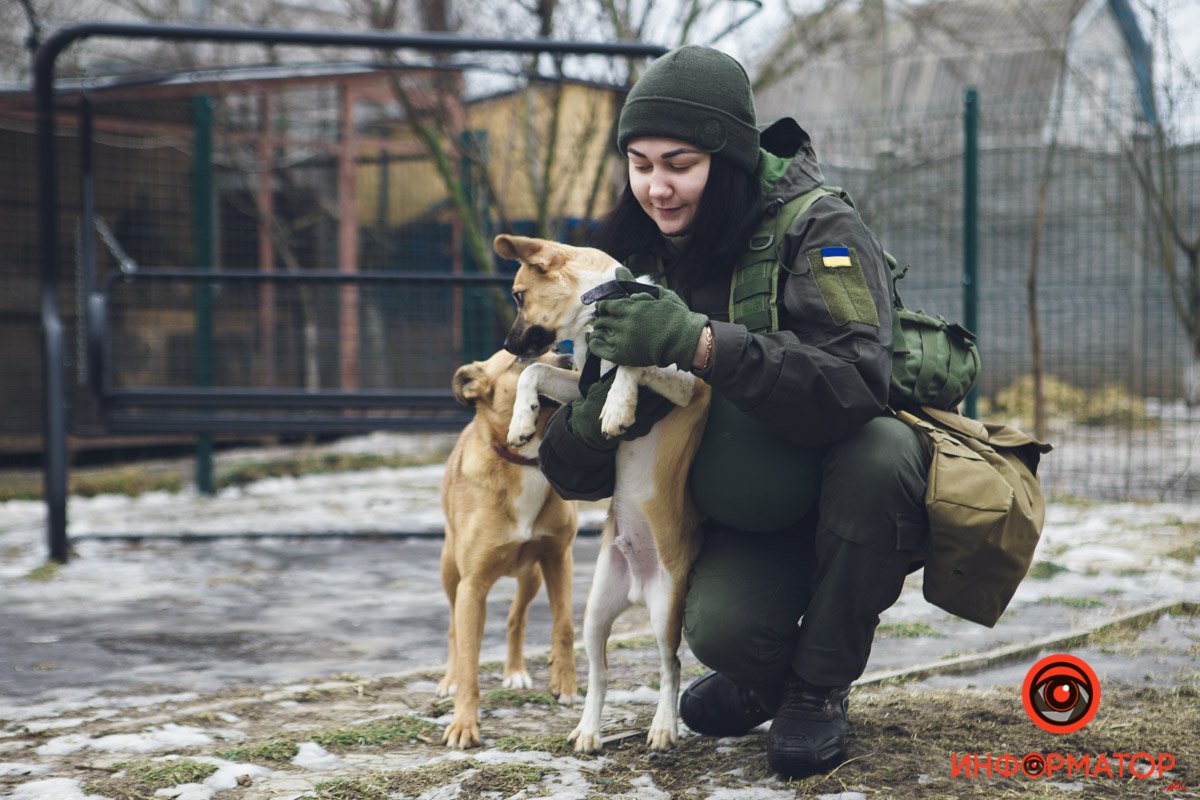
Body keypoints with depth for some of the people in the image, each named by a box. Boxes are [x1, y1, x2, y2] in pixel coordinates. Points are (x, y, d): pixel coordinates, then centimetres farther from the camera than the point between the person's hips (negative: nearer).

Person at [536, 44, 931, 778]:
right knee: (722, 629, -28)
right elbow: (574, 471, -5)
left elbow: (857, 385, -39)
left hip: (865, 495, -2)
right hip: (748, 520, 3)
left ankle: (821, 687, -11)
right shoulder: (640, 260, -4)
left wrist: (700, 343, -48)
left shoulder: (818, 230, -19)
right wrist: (595, 419, -29)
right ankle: (763, 677, 13)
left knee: (876, 449, -36)